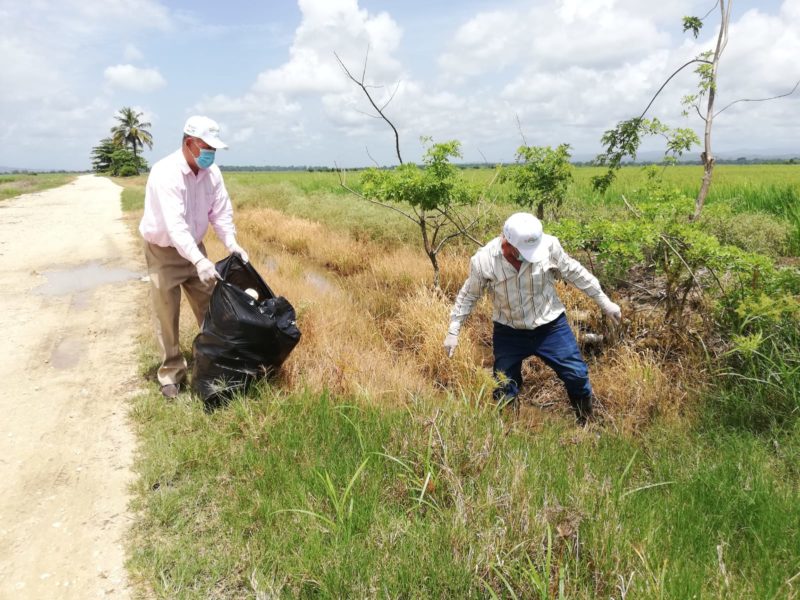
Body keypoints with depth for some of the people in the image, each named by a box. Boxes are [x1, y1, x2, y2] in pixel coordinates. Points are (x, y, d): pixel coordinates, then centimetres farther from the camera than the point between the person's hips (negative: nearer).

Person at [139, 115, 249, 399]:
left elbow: (221, 212, -4)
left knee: (209, 308, 9)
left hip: (194, 248, 6)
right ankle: (171, 372, 14)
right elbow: (174, 224, -38)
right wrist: (199, 261, -49)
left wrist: (232, 244, -20)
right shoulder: (166, 173, -27)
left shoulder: (212, 172, -8)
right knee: (167, 315, 0)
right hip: (163, 251, -5)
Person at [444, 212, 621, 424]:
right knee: (504, 391, 7)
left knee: (577, 375, 5)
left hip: (550, 326, 1)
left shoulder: (549, 245, -20)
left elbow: (575, 272, -4)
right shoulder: (483, 260, -21)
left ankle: (587, 425, 33)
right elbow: (468, 295, -5)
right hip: (508, 332, 0)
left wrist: (604, 302, 4)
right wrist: (453, 331, -4)